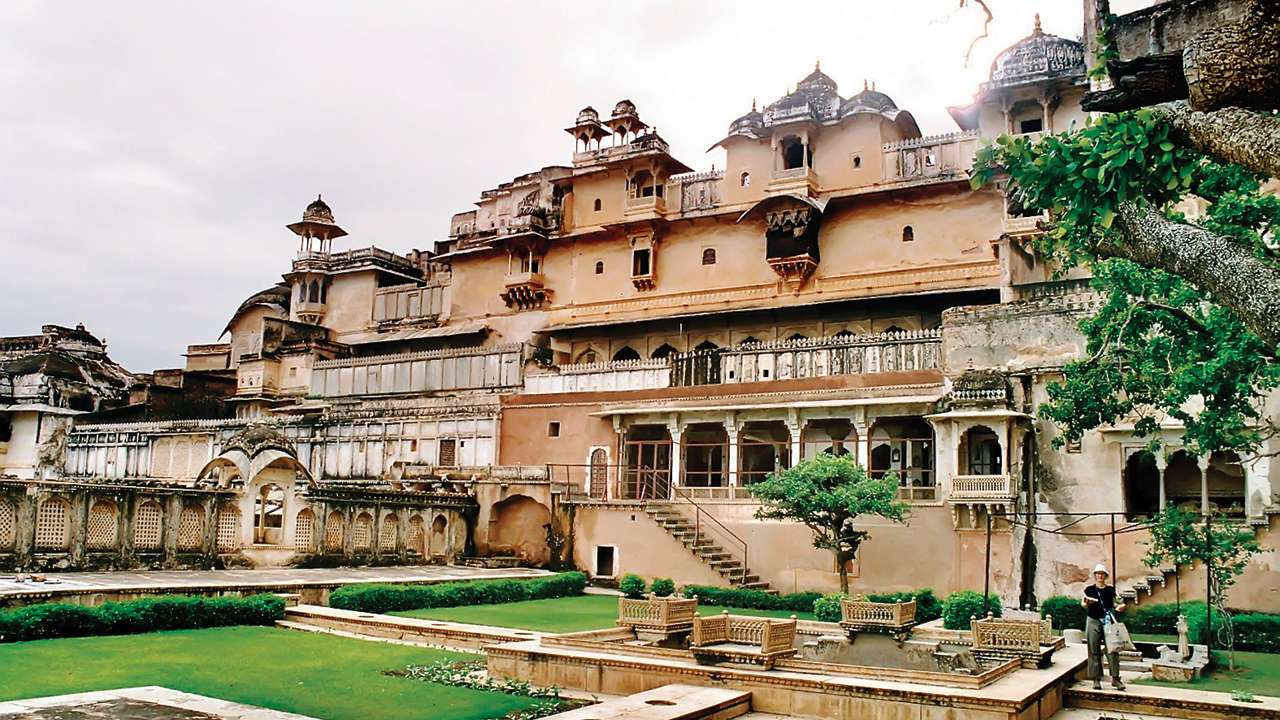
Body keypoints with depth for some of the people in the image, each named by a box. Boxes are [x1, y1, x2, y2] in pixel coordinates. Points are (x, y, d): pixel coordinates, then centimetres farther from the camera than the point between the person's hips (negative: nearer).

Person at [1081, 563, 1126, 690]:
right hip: (1093, 621, -1)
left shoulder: (1110, 590, 9)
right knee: (1094, 651, 0)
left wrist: (1119, 606, -4)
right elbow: (1083, 604, 0)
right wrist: (1086, 603, -22)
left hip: (1108, 621, 1)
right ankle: (1096, 679, 4)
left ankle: (1115, 678, 0)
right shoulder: (1089, 589, 3)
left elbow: (1114, 603, 16)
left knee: (1112, 649, -6)